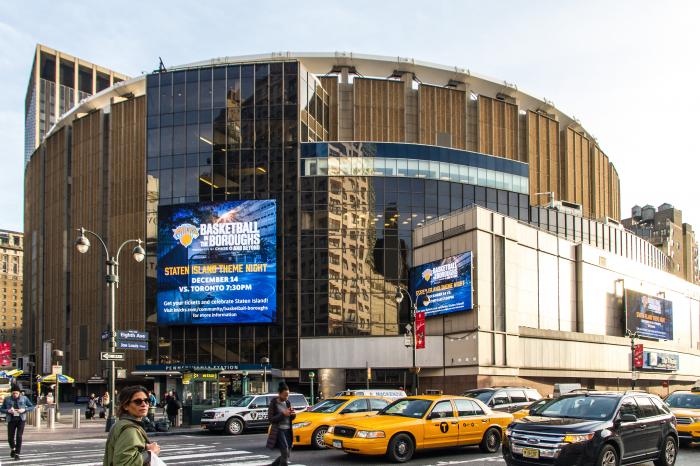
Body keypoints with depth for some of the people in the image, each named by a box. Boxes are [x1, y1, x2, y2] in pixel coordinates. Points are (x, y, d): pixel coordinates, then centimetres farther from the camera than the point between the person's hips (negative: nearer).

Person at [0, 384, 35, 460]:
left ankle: (17, 454, 0)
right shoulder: (7, 399, 2)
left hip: (21, 420, -1)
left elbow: (32, 407, 7)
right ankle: (12, 449, 35)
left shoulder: (24, 398, 2)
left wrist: (24, 410, -10)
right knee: (10, 437, 3)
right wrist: (8, 411, -14)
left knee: (19, 436, -8)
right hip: (11, 420, 1)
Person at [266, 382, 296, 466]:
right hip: (279, 430, -6)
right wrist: (283, 414, -20)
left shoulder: (287, 403, 10)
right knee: (285, 453, -18)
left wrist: (293, 414, -5)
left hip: (288, 430, 6)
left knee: (286, 455, 9)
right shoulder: (273, 403, -6)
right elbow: (270, 418, -11)